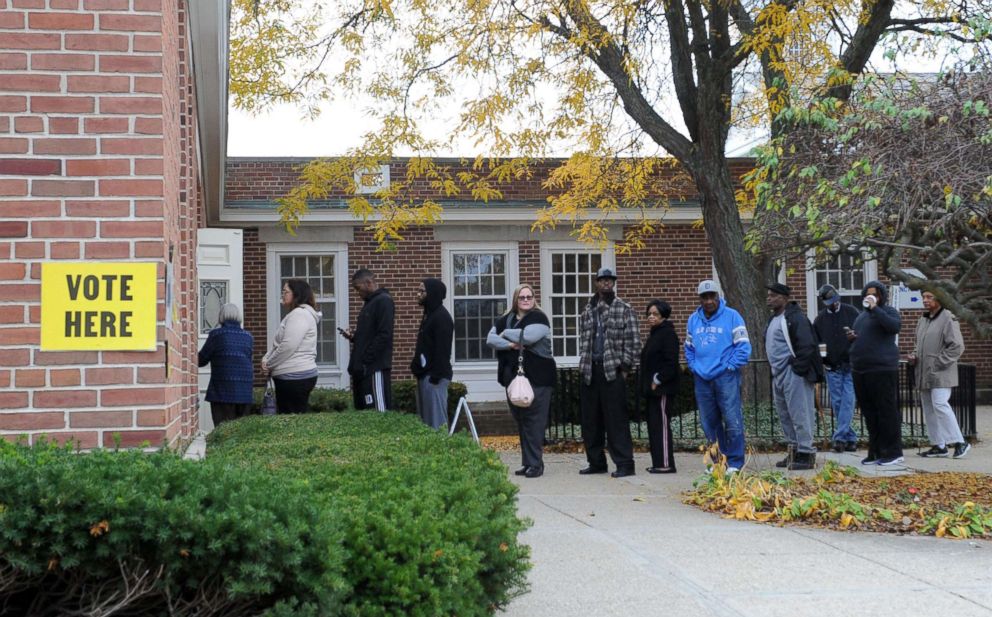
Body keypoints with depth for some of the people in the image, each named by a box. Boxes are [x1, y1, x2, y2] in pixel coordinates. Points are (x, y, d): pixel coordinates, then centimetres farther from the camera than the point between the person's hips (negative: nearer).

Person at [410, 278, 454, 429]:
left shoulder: (441, 317, -13)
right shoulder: (429, 314, 17)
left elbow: (442, 349, -19)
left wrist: (436, 375, -22)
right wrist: (417, 367, 15)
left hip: (434, 376, -10)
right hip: (426, 374, 10)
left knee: (436, 419, -8)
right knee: (425, 417, 11)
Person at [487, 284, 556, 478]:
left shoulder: (539, 317, -4)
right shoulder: (505, 319, 13)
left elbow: (528, 336, -20)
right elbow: (490, 339, 2)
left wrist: (505, 334, -5)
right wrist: (509, 344, -15)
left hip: (537, 377, -6)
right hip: (513, 377, 6)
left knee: (534, 421, -7)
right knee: (521, 421, 10)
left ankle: (535, 464, -4)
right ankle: (527, 462, 17)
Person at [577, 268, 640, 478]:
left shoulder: (624, 309, 1)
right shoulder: (587, 311, 14)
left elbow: (634, 342, -2)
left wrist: (625, 367, -7)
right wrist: (584, 365, 8)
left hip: (613, 372, -5)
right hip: (590, 372, 5)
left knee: (616, 419, -7)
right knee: (590, 419, 9)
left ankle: (624, 464, -3)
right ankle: (596, 462, 19)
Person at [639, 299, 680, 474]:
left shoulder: (667, 334, -11)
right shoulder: (654, 334, 19)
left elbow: (671, 362, -19)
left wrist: (658, 381, -18)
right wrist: (648, 384, 15)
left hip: (663, 389, -10)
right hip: (653, 389, 10)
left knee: (661, 424, -10)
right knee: (654, 425, 11)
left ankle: (666, 464, -8)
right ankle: (658, 462, 16)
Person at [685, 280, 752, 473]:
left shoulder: (732, 316, -3)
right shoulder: (693, 320, 12)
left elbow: (743, 345, -5)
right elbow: (689, 347, 22)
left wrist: (730, 366, -10)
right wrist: (694, 367, 9)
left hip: (726, 377, -5)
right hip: (702, 378, 5)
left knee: (732, 420, -7)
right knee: (709, 422, 9)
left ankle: (735, 462, -1)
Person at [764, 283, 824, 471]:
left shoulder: (795, 318, -12)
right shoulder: (773, 319, 18)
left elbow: (807, 345, -19)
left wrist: (798, 368, -20)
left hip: (793, 374, -10)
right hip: (778, 374, 10)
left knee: (799, 415, -9)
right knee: (785, 416, 14)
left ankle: (806, 454, -5)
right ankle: (794, 451, 22)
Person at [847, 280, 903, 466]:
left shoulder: (888, 312, -2)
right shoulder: (862, 316, 21)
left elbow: (895, 326, -24)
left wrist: (875, 309, -23)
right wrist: (851, 337, 9)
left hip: (883, 370, -8)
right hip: (860, 371, 8)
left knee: (887, 412, -6)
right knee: (869, 414, 11)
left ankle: (893, 452, -2)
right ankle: (876, 451, 17)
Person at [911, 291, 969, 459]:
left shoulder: (948, 319, -10)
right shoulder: (923, 320, 16)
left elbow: (957, 346, -16)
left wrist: (939, 363, -17)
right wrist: (914, 356, 9)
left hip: (941, 374, -9)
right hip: (924, 374, 9)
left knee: (940, 405, -17)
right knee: (929, 409, 8)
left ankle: (959, 442, -10)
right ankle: (938, 446, 15)